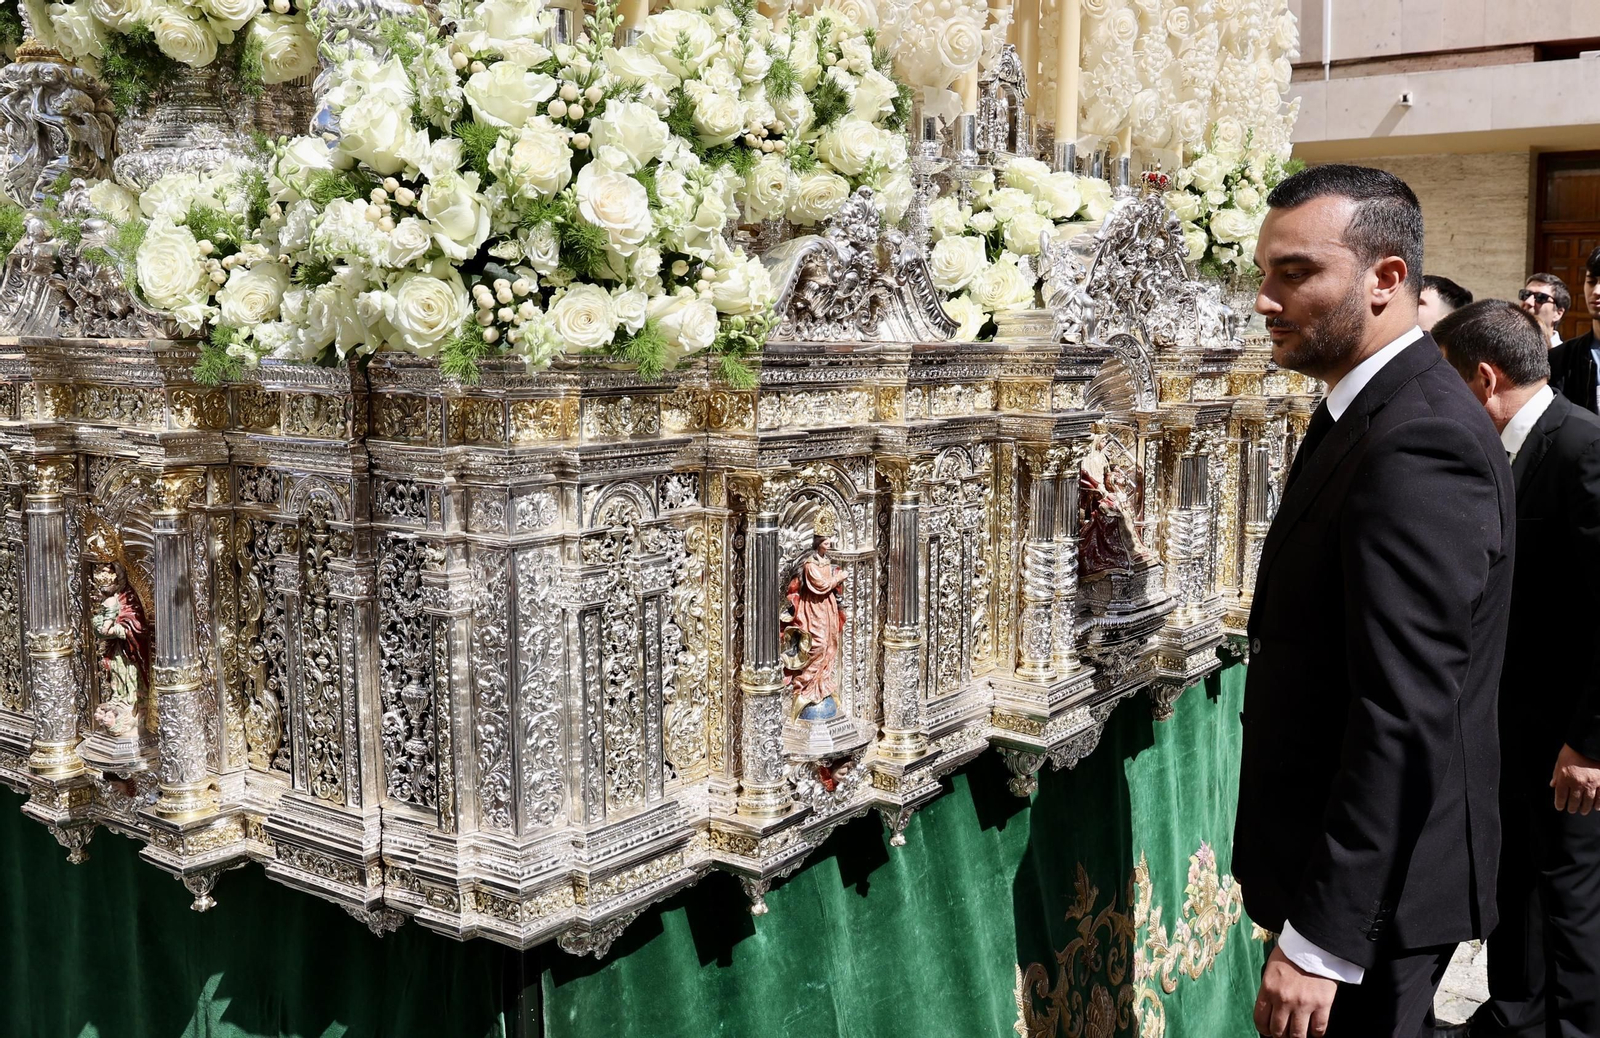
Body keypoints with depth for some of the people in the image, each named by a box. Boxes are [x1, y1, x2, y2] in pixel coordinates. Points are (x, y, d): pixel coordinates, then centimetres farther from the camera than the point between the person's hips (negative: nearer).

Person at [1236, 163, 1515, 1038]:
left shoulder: (1416, 445, -25)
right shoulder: (1372, 410, 8)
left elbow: (1405, 721, -28)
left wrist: (1321, 937, -24)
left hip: (1375, 887, -9)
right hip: (1344, 856, 9)